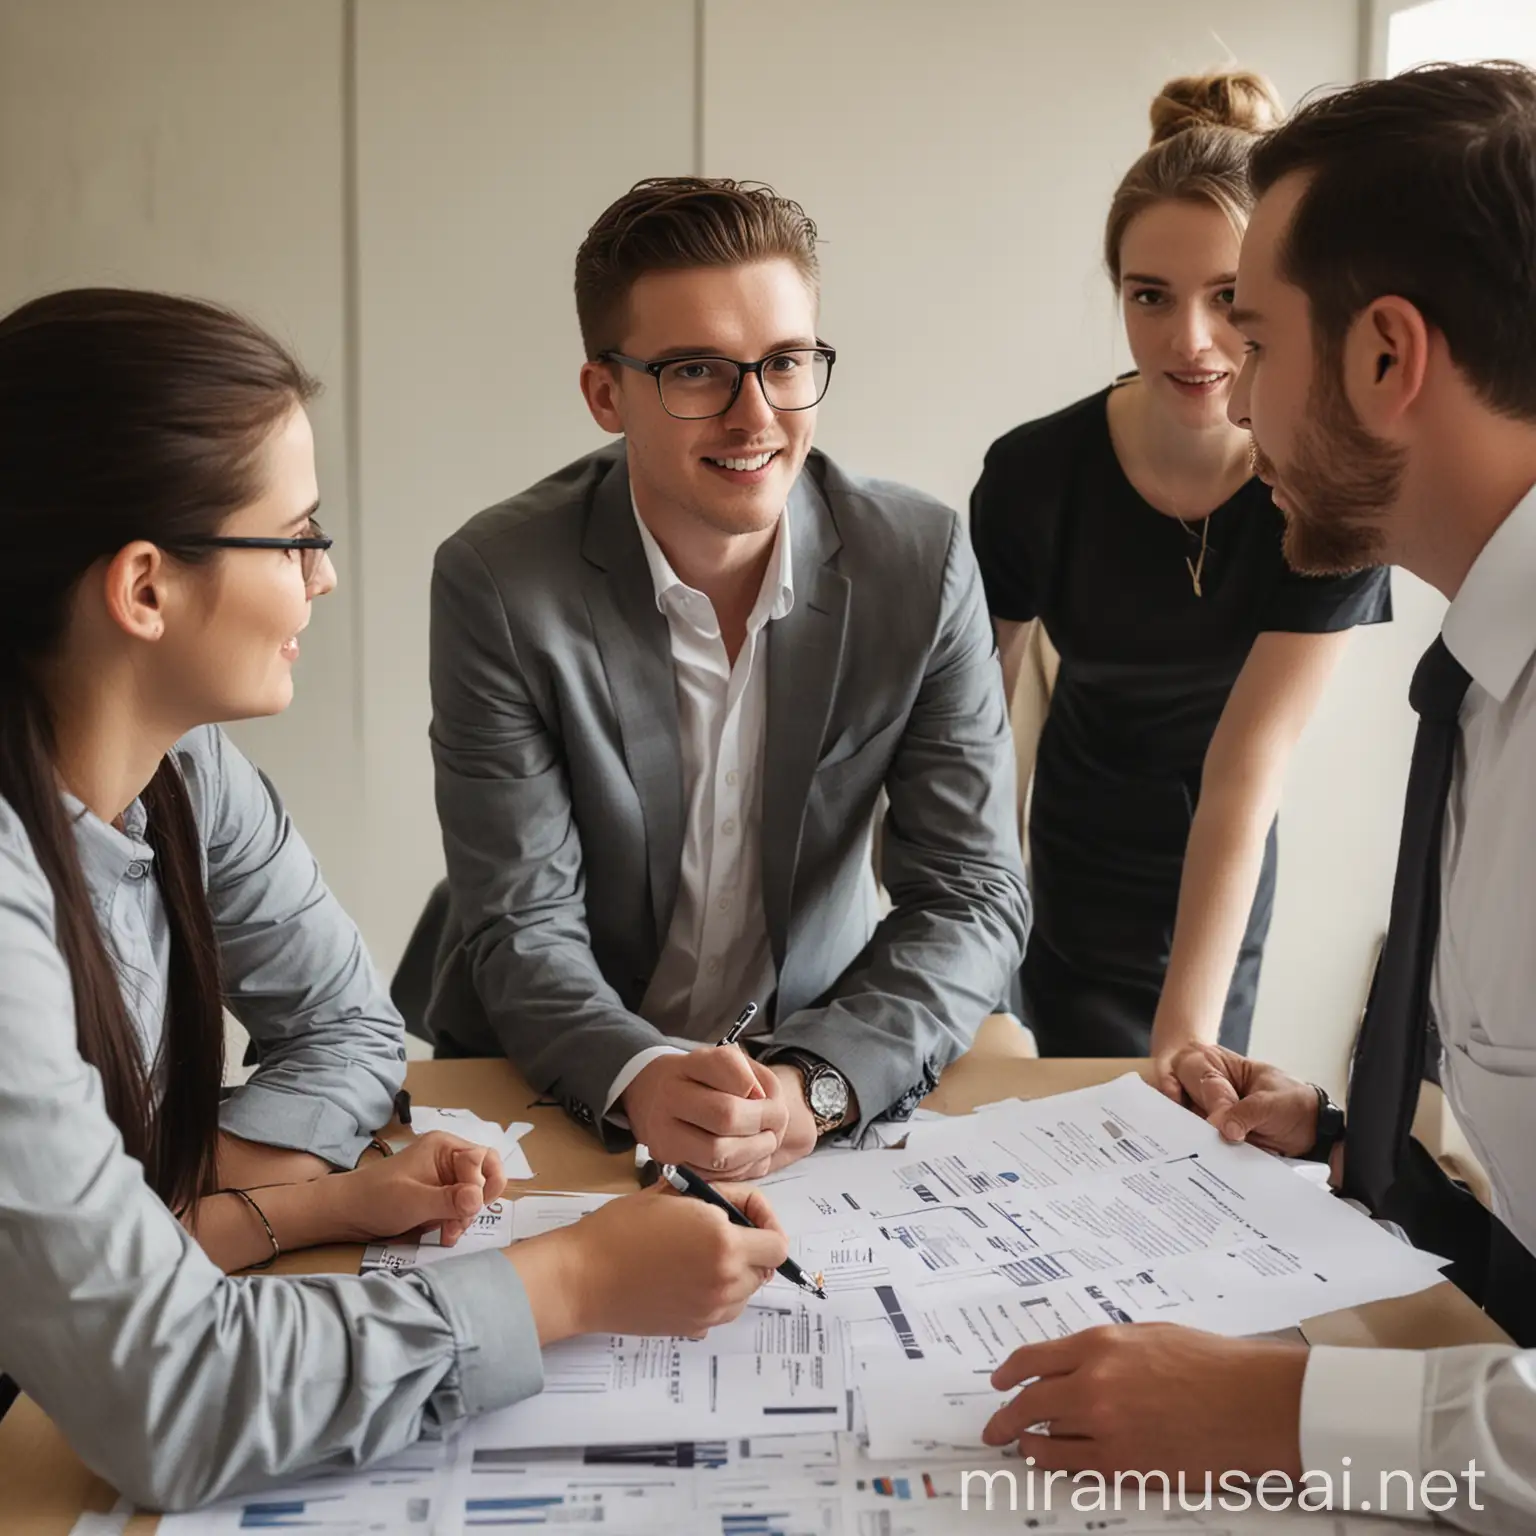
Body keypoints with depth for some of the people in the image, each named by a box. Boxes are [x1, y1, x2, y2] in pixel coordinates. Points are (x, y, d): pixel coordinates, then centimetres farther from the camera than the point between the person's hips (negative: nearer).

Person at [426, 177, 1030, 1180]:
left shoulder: (921, 560, -8)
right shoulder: (499, 583, -13)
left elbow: (975, 895, -9)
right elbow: (524, 927, -13)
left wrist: (815, 1086, -25)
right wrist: (634, 1082, -33)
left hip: (825, 1065, 1)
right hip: (563, 1086, -1)